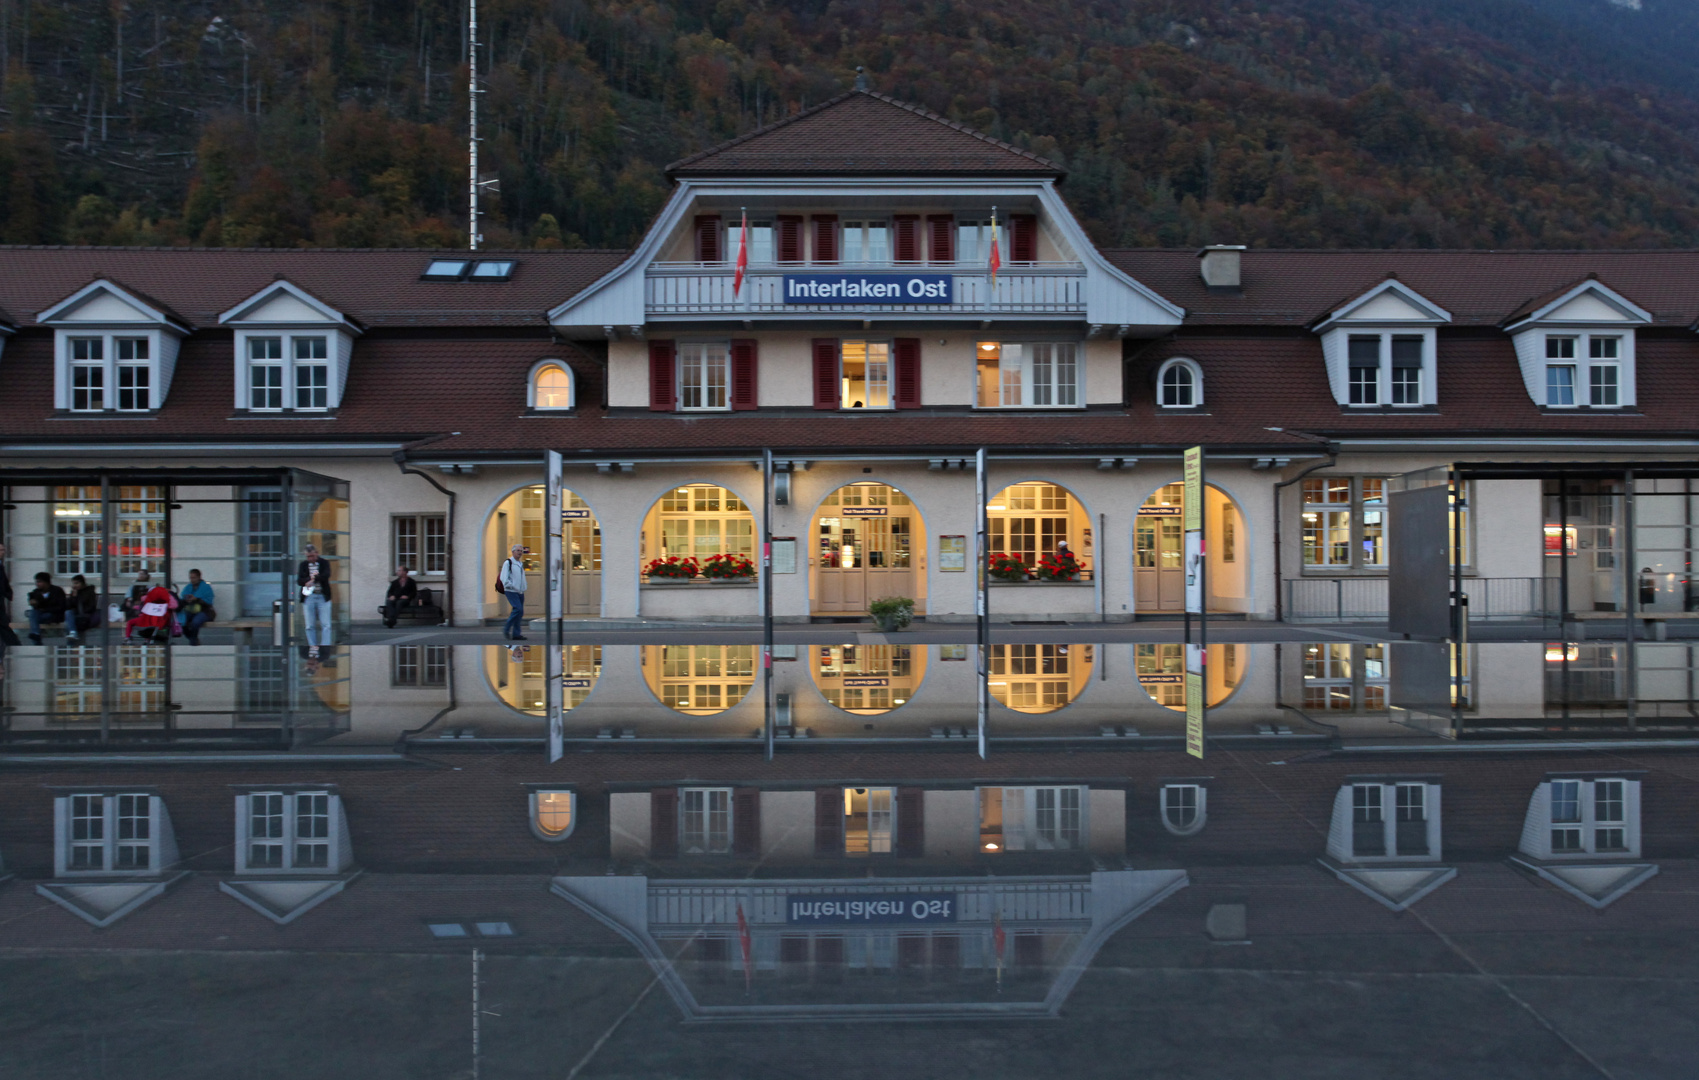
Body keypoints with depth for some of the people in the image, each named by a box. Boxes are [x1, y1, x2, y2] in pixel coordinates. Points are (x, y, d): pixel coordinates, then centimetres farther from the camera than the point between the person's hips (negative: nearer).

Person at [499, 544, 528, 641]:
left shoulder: (521, 564, 18)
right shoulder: (508, 563, -7)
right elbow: (504, 578, -13)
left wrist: (523, 589, 15)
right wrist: (513, 587, -16)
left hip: (520, 592, 8)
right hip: (511, 592, -8)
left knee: (520, 612, 3)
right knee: (518, 609, -20)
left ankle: (516, 634, 8)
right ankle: (506, 629, -9)